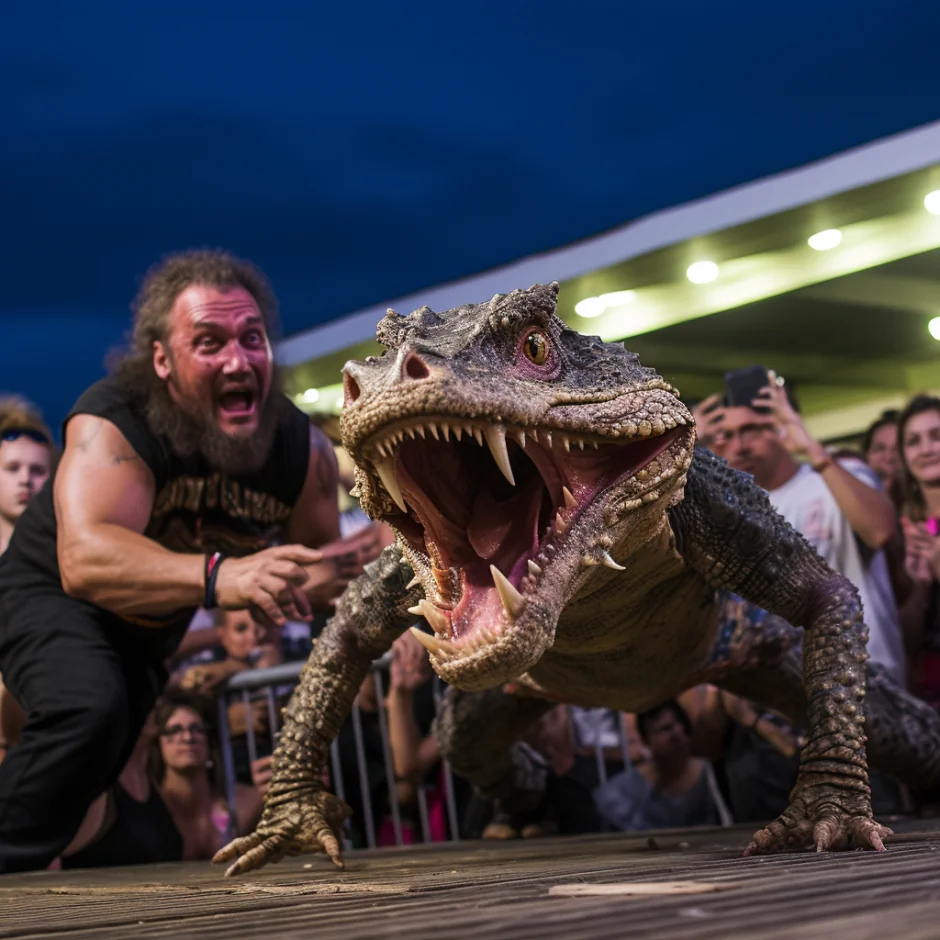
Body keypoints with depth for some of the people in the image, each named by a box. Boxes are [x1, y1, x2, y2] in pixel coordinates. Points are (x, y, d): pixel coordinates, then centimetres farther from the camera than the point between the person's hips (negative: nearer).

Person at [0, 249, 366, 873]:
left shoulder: (302, 448, -20)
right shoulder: (113, 424, -35)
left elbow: (319, 565, -7)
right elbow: (83, 559, -52)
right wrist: (219, 576, -68)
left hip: (155, 627, 6)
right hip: (50, 595, -6)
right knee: (90, 711, -35)